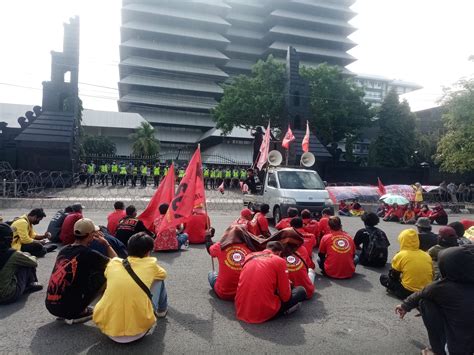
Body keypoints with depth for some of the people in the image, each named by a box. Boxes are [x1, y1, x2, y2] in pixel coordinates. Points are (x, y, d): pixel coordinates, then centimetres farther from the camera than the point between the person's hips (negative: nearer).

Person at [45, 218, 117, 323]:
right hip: (69, 309, -7)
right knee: (104, 275, 3)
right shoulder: (89, 254, -14)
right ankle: (79, 313, 4)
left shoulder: (63, 250, 5)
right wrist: (106, 244, 11)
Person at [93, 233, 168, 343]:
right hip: (138, 331, -3)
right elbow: (163, 274, 23)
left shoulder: (113, 263, 4)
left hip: (106, 327, 3)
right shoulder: (150, 264, -1)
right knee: (158, 279, 16)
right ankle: (162, 310, 39)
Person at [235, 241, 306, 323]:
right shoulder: (279, 261, -4)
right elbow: (285, 296, -2)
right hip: (263, 313, -5)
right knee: (301, 291, 14)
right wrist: (287, 284, 20)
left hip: (241, 311, 5)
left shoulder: (249, 257, 10)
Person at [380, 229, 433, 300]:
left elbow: (393, 276, -1)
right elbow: (431, 275, 12)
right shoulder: (427, 256, 2)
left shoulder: (400, 256, -10)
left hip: (408, 292, -6)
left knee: (383, 278, 10)